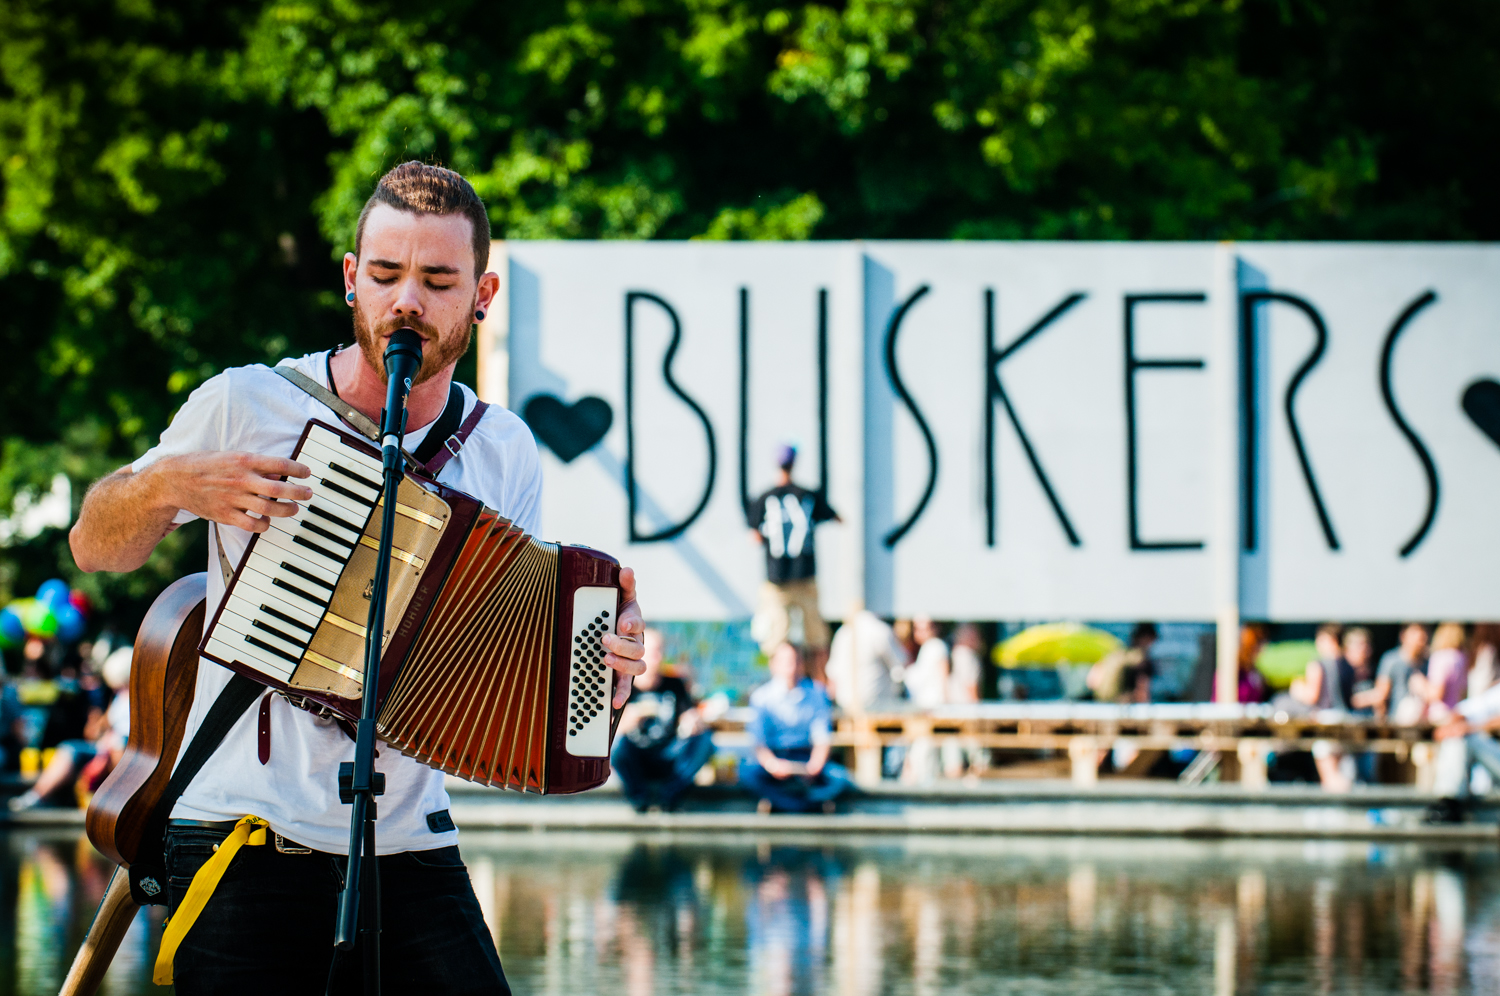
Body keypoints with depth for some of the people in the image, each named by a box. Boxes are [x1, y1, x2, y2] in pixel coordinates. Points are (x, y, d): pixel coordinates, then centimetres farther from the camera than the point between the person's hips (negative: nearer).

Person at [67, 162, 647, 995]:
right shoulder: (245, 407, -3)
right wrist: (169, 484, -12)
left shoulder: (502, 454, 7)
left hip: (413, 854, 3)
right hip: (244, 853, -3)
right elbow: (95, 547, 9)